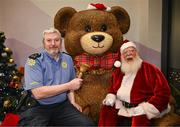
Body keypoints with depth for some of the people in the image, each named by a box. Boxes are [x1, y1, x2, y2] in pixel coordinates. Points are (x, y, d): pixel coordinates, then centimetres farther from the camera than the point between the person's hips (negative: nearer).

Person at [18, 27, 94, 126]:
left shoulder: (67, 59, 10)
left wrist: (72, 101, 5)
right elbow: (38, 93, -20)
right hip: (39, 108, -4)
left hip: (63, 105, 5)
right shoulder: (34, 61, -8)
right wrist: (69, 85, -15)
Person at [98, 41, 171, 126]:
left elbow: (163, 92, -13)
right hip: (121, 108, 6)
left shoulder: (150, 69, -6)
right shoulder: (118, 71, 12)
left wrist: (145, 109, -18)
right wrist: (110, 98, 4)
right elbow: (112, 89, 27)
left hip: (140, 111, -5)